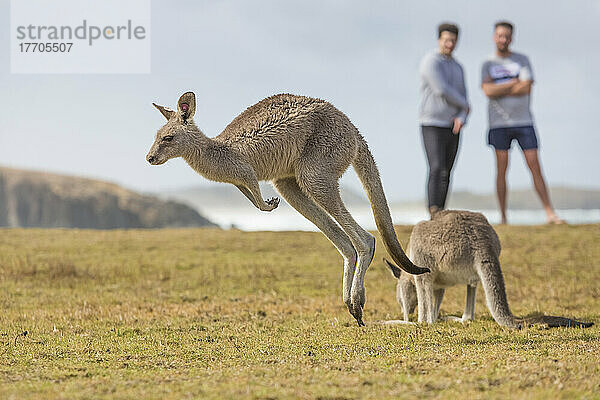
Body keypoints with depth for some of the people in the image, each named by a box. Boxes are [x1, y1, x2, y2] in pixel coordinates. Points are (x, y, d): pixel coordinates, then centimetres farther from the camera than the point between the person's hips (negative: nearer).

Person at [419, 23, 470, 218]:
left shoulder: (457, 68, 15)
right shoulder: (431, 62, -10)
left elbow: (462, 98, 11)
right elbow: (441, 90, -20)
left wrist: (461, 118, -12)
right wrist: (464, 105, -4)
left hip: (452, 128, 7)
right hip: (432, 126, -7)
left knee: (446, 174, 6)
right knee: (437, 170, -20)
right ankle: (434, 215, -28)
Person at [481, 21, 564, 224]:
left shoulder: (522, 60, 6)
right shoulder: (487, 65, 8)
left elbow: (526, 88, -8)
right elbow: (488, 91, -9)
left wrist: (498, 91, -7)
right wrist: (514, 83, -9)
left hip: (523, 121, 0)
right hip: (499, 123, 0)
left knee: (535, 167, -3)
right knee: (501, 169, 0)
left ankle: (550, 213, -1)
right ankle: (503, 217, 4)